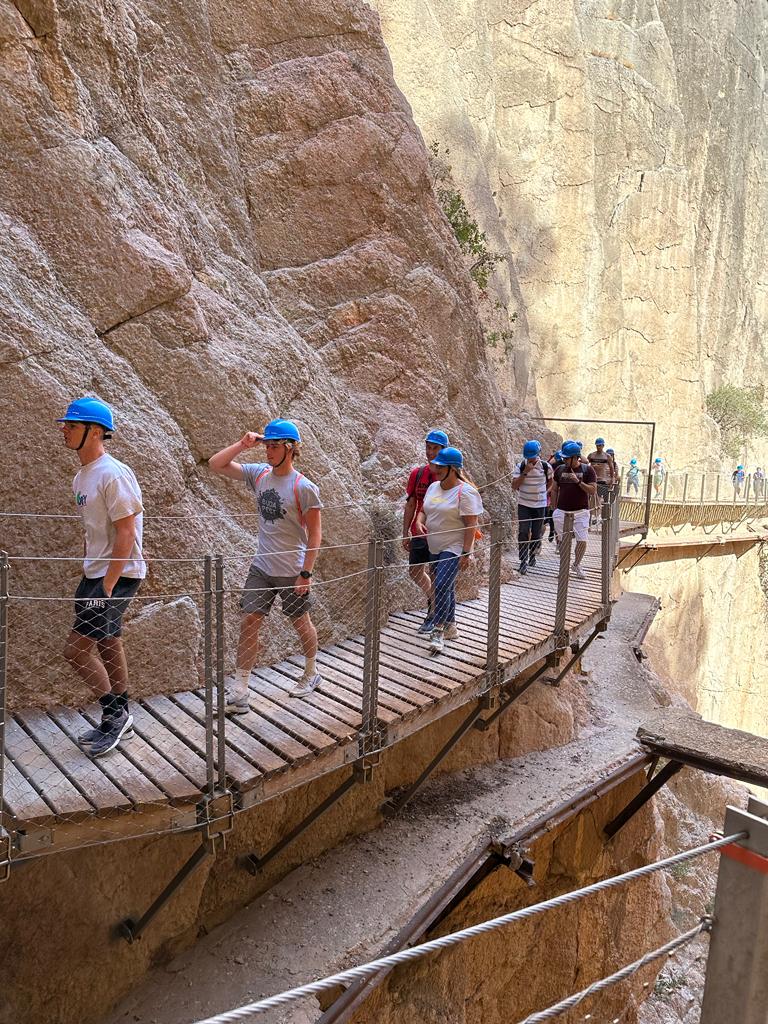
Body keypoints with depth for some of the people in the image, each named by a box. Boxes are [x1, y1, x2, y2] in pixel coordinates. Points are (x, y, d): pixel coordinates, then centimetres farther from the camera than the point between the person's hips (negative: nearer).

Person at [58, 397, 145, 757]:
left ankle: (115, 713, 9)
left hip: (119, 575, -9)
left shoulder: (113, 474, -19)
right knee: (108, 645, 16)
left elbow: (126, 534, -21)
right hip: (95, 573, 9)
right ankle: (119, 720, 28)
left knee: (76, 650, -9)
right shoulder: (81, 476, 11)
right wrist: (88, 575, 15)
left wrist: (107, 586, -20)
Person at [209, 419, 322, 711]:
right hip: (261, 566, 5)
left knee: (301, 623, 13)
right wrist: (243, 444, -10)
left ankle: (312, 673, 37)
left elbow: (315, 533, -12)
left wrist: (306, 573, -14)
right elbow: (215, 464, 0)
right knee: (248, 622, 0)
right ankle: (239, 692, 6)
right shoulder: (259, 474, 1)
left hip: (292, 571, -5)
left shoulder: (304, 487, -14)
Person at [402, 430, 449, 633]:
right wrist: (405, 534, 6)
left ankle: (432, 615, 21)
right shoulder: (417, 473, 2)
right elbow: (411, 505, 8)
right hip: (419, 533, 5)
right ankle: (433, 599, 40)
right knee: (415, 572, 15)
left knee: (435, 577, 4)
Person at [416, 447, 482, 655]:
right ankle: (450, 626, 30)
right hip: (435, 548, 8)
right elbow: (424, 509, 20)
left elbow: (471, 525, -17)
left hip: (454, 548, -8)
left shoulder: (465, 492, -15)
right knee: (446, 587, 16)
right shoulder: (433, 487, 8)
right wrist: (420, 521, -4)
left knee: (442, 585, -18)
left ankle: (438, 632, -11)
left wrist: (466, 553, -21)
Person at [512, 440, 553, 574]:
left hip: (540, 505, 1)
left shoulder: (546, 467, -4)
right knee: (523, 533, -8)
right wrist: (525, 472, -20)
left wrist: (546, 492, 1)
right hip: (524, 505, -1)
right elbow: (514, 486, -13)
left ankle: (533, 556, 29)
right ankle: (523, 562, -4)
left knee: (536, 534, 9)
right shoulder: (520, 467, -6)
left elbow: (550, 482, 15)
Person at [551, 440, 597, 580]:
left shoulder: (587, 470, -2)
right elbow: (554, 490, 13)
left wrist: (578, 481, -18)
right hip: (562, 511, 2)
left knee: (582, 541, -6)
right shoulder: (560, 469, 6)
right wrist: (554, 509, 10)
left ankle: (577, 564, 17)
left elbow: (593, 490, -7)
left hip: (580, 512, -2)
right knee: (562, 540, 5)